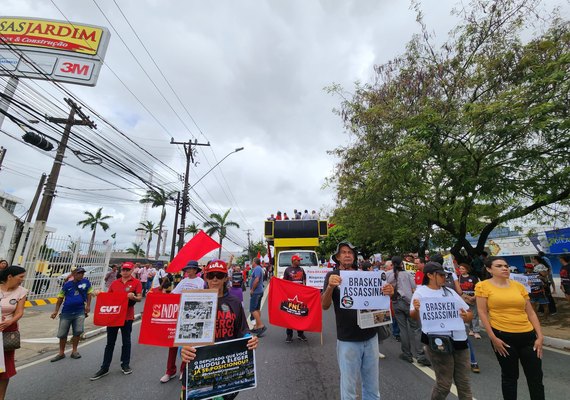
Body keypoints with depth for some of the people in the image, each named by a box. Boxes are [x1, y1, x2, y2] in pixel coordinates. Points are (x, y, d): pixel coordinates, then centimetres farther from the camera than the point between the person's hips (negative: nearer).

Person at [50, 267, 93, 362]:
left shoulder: (86, 282, -3)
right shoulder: (67, 285, -2)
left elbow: (89, 294, 5)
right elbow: (60, 298, 6)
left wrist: (88, 305, -1)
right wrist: (56, 310, 2)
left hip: (80, 312, -1)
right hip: (66, 312, 1)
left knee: (78, 331, -9)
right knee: (62, 334, 9)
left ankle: (74, 351, 13)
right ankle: (61, 353, 30)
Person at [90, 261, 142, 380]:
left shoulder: (136, 282, -6)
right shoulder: (115, 283, 7)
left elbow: (139, 298, -12)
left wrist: (133, 297, -32)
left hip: (127, 316, -3)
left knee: (126, 342, 11)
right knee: (110, 343, 13)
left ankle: (125, 365, 27)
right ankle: (104, 368, 24)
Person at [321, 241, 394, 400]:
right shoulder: (333, 275, -6)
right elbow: (325, 305, -14)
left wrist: (387, 293, -16)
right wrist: (330, 287, -34)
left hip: (370, 337, 4)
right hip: (347, 339, -3)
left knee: (372, 386, 19)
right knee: (348, 387, 10)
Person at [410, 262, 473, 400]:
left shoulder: (449, 291, 12)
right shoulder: (421, 292, -5)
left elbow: (470, 313, 13)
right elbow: (414, 317, -12)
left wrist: (466, 316, -11)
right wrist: (416, 309, -35)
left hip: (459, 340, 6)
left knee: (464, 382, 14)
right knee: (444, 383, 2)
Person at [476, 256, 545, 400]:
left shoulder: (518, 286, 7)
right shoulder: (483, 286, -6)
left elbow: (531, 313, 11)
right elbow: (482, 313, -7)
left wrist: (540, 336, 3)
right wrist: (493, 338, -11)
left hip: (528, 335, 4)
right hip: (503, 336, -4)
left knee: (536, 377, 12)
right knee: (509, 376, 10)